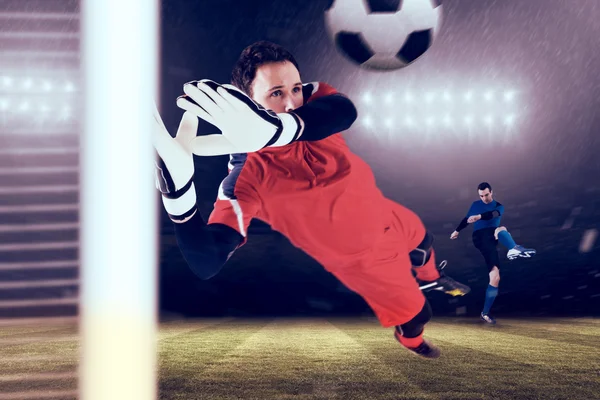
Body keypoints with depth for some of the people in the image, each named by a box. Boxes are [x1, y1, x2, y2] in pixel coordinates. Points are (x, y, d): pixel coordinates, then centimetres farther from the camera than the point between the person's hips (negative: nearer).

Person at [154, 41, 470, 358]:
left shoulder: (315, 101, -24)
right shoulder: (246, 179, -35)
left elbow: (345, 112, -50)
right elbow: (206, 264, -46)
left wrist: (273, 129, -69)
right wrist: (178, 177, -63)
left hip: (388, 218, 4)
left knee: (423, 241, 32)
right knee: (415, 314, 13)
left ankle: (429, 278, 70)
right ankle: (410, 340, 52)